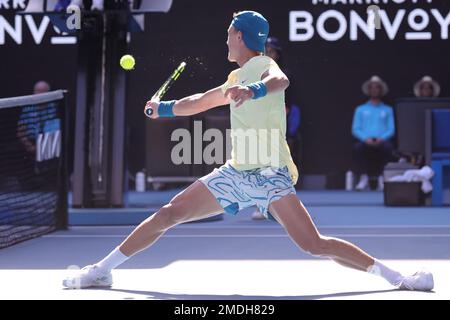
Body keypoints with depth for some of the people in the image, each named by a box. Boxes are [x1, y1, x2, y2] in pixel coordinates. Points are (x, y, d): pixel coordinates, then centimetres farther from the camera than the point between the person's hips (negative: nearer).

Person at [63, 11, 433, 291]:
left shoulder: (263, 66, -8)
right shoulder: (238, 78, 19)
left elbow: (280, 81, -34)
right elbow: (199, 102, 38)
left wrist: (254, 90, -53)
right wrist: (164, 108, 40)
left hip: (270, 174, -8)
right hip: (236, 172, 8)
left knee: (315, 244, -20)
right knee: (170, 213, 2)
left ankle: (396, 276, -11)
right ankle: (102, 270, 10)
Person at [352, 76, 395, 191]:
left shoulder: (387, 110, 19)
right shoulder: (360, 109, 19)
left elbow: (391, 129, 10)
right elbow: (355, 129, 9)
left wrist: (382, 138, -12)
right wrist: (365, 138, -11)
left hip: (381, 141, 0)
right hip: (366, 142, 0)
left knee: (388, 147, -36)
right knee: (358, 147, -36)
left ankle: (382, 179, -29)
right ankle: (363, 178, -28)